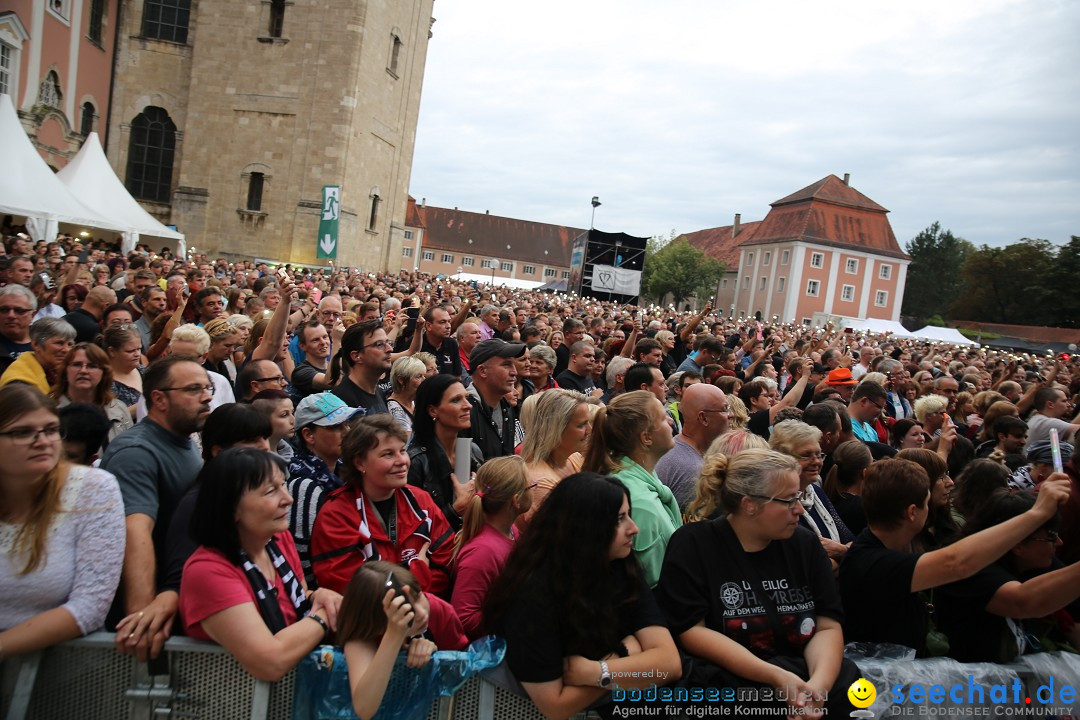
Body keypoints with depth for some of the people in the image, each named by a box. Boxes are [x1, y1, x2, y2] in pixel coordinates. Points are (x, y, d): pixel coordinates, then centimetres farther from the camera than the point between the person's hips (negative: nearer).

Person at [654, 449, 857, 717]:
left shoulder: (805, 544, 5)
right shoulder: (693, 544, -8)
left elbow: (827, 626, 1)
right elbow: (691, 631, -13)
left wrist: (819, 682, -20)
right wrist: (775, 677, -21)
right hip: (726, 679, -4)